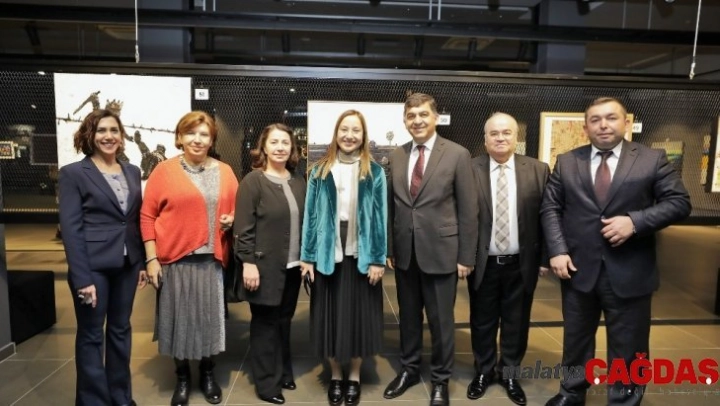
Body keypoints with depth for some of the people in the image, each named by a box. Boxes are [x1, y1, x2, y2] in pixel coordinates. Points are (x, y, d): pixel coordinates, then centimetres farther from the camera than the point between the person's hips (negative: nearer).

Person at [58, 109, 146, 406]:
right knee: (91, 336, 9)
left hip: (126, 264, 5)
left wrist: (142, 262, 7)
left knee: (120, 330, 16)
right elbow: (70, 228, -11)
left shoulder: (132, 172, 9)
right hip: (94, 266, -4)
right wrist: (82, 277, -15)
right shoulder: (72, 173, -6)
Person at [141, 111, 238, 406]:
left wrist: (232, 219, -6)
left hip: (212, 259, 2)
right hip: (174, 259, -2)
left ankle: (208, 373, 30)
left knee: (209, 316, 10)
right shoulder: (164, 170, -2)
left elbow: (237, 207, 17)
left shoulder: (224, 172, 6)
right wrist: (151, 258, -6)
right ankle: (182, 376, 28)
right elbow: (147, 216, -2)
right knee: (179, 316, 8)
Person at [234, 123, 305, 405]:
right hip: (265, 266, -5)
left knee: (284, 321, 17)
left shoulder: (298, 181, 8)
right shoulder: (253, 181, -10)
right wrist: (248, 263, -18)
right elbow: (243, 227, -13)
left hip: (293, 266, 6)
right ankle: (267, 383, 21)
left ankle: (283, 373, 34)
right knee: (265, 323, 7)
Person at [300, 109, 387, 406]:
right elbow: (310, 214, 1)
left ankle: (354, 376, 29)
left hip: (361, 257, 0)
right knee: (331, 315, 9)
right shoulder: (320, 170, 2)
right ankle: (335, 375, 29)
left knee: (358, 315, 9)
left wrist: (378, 259, -5)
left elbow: (380, 217, -1)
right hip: (327, 255, 1)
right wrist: (307, 256, -2)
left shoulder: (375, 172, 0)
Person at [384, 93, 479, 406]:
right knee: (408, 315, 17)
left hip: (440, 252, -3)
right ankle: (409, 369, 38)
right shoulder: (396, 156, 5)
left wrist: (466, 257, -7)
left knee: (441, 319, 10)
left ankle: (440, 380, 30)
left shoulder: (458, 155, -6)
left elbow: (468, 210, -6)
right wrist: (389, 248, 5)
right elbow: (391, 205, 7)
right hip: (405, 252, 4)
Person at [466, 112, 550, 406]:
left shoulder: (538, 170, -1)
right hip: (483, 263, -1)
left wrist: (545, 258, 0)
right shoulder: (469, 170, -6)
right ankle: (484, 371, 35)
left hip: (521, 264, 1)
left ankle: (509, 373, 36)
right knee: (482, 322, 14)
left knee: (516, 323, 15)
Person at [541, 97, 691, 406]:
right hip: (578, 269, 2)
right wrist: (557, 251, -10)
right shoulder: (566, 162, 4)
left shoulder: (653, 159, 0)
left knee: (628, 348, 12)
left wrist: (635, 221, -19)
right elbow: (550, 208, 2)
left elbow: (679, 202, -3)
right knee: (576, 339, 19)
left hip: (629, 273, -1)